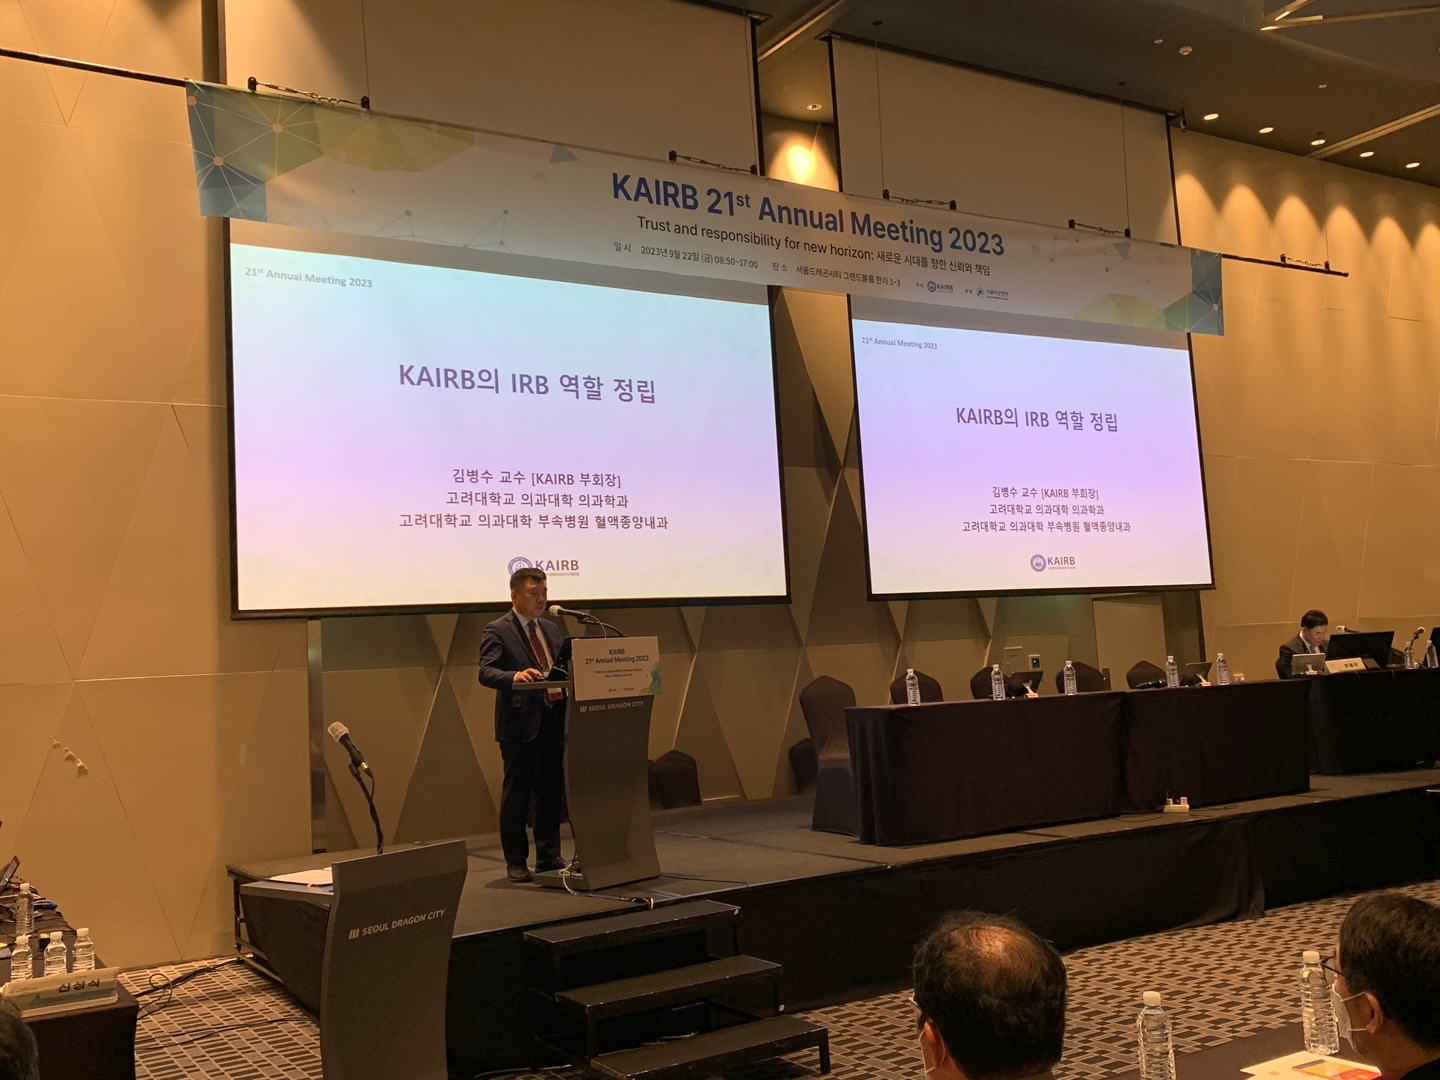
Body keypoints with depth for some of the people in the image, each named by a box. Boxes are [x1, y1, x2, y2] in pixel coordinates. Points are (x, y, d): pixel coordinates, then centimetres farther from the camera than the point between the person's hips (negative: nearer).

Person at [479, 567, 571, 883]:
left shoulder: (551, 629, 17)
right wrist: (514, 676, -35)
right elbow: (486, 673, -16)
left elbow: (565, 666, 18)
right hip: (520, 724, -6)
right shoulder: (497, 631, -5)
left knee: (552, 792, 11)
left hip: (553, 721, 6)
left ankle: (549, 856, 22)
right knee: (516, 795, 3)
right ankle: (516, 862, 12)